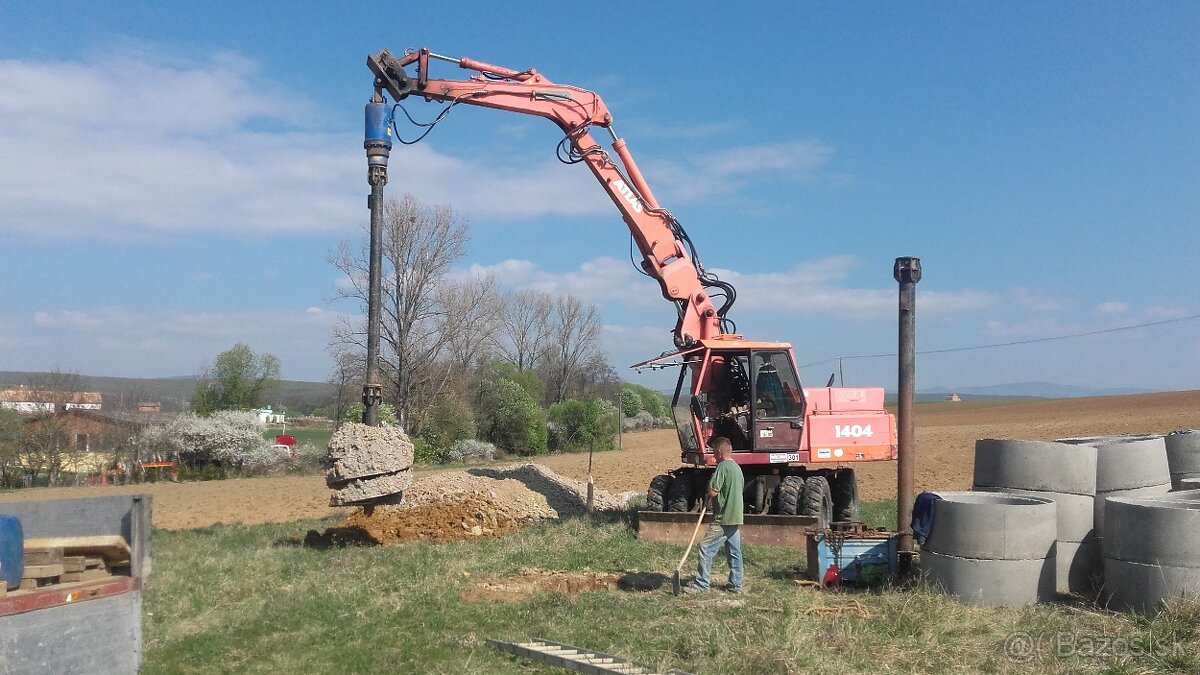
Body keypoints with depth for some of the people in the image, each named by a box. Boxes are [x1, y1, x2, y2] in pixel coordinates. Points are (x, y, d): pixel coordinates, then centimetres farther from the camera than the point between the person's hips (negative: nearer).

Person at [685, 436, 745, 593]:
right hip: (736, 517, 10)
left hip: (723, 518, -9)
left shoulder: (723, 467, -16)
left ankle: (700, 585, -6)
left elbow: (713, 492, -21)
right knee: (734, 552, 14)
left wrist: (707, 497, 2)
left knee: (706, 549, -6)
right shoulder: (737, 467, 13)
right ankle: (737, 584, 19)